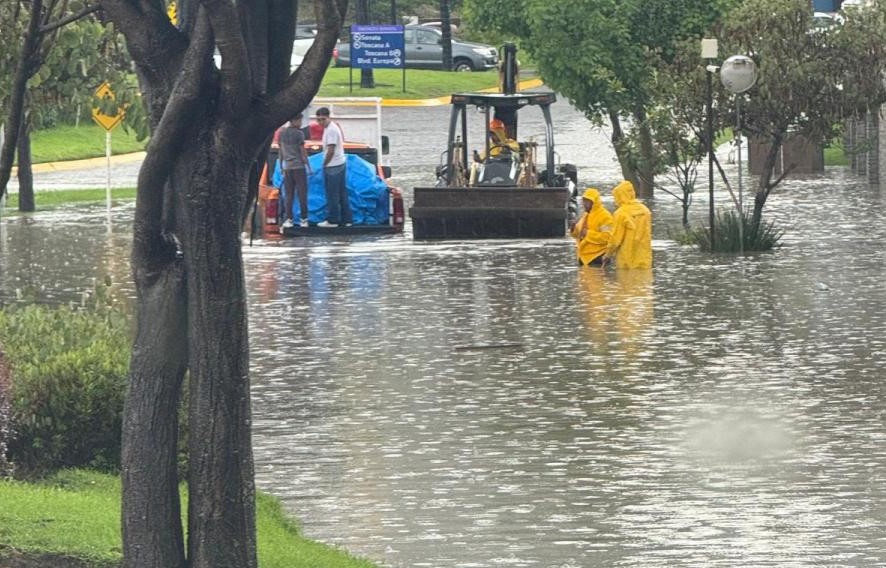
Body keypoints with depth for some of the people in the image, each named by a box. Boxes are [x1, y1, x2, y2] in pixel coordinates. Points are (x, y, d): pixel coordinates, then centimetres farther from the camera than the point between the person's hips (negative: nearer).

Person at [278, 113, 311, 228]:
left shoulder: (282, 132, 6)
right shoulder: (298, 133, -11)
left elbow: (281, 151, 12)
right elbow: (302, 151, -10)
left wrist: (281, 166, 20)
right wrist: (308, 166, -1)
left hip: (287, 167, 5)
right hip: (298, 166, -5)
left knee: (288, 195, 7)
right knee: (302, 194, 1)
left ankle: (288, 219, 2)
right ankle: (304, 220, 3)